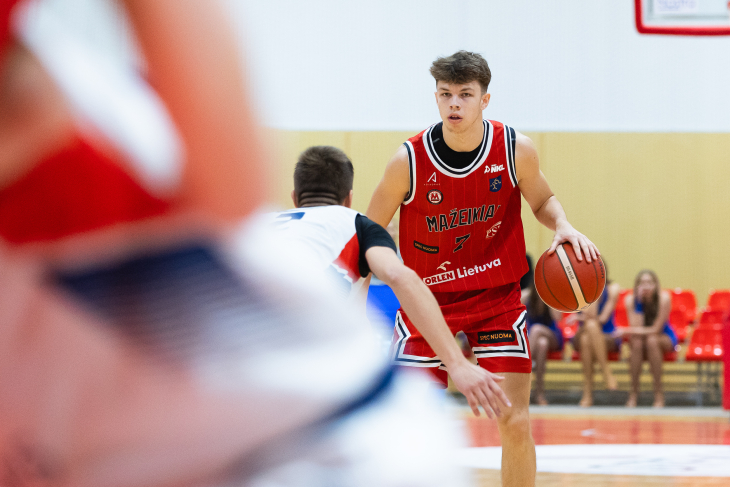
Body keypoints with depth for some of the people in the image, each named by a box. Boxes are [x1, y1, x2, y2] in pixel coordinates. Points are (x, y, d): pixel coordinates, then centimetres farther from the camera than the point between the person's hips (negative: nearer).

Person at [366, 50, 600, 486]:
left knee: (515, 423, -6)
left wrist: (564, 226, -14)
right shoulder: (409, 161, -15)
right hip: (430, 299, -1)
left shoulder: (516, 150, -12)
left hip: (498, 298, 1)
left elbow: (542, 200, 8)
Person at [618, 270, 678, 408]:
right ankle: (633, 393, -25)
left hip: (665, 339, -2)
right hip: (641, 336, 2)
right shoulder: (631, 299, -14)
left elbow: (657, 329, -23)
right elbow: (636, 327, -22)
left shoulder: (664, 298, -21)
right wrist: (639, 302, -31)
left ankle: (659, 394, -31)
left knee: (651, 340, -36)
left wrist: (627, 331, -28)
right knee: (637, 342, -34)